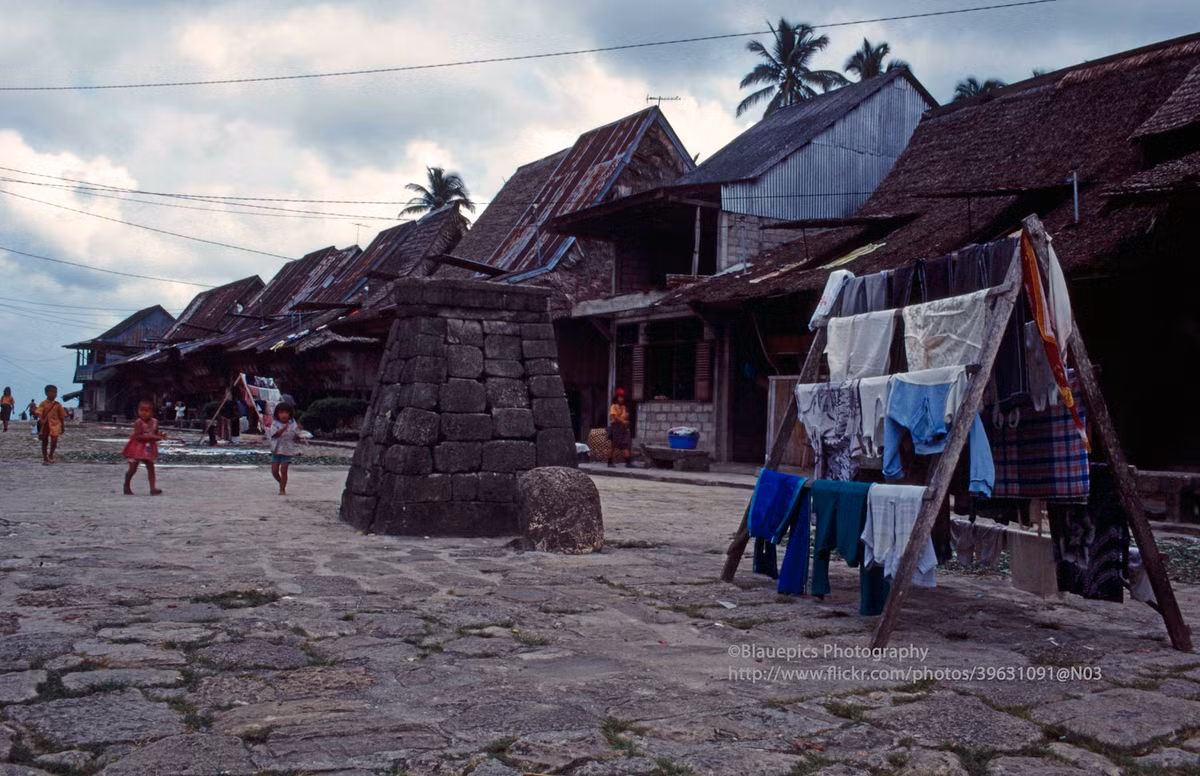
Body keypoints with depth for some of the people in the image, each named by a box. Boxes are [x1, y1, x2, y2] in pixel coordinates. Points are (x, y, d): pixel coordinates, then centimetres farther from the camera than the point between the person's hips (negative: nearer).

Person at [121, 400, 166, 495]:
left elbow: (155, 435, 10)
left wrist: (160, 436, -12)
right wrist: (151, 436, -31)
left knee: (151, 467, 1)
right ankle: (126, 487, 20)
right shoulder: (138, 422, -18)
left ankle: (153, 488, -1)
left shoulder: (154, 422, 0)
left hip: (149, 448, 5)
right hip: (137, 447, -5)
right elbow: (138, 436, -26)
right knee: (133, 469, 1)